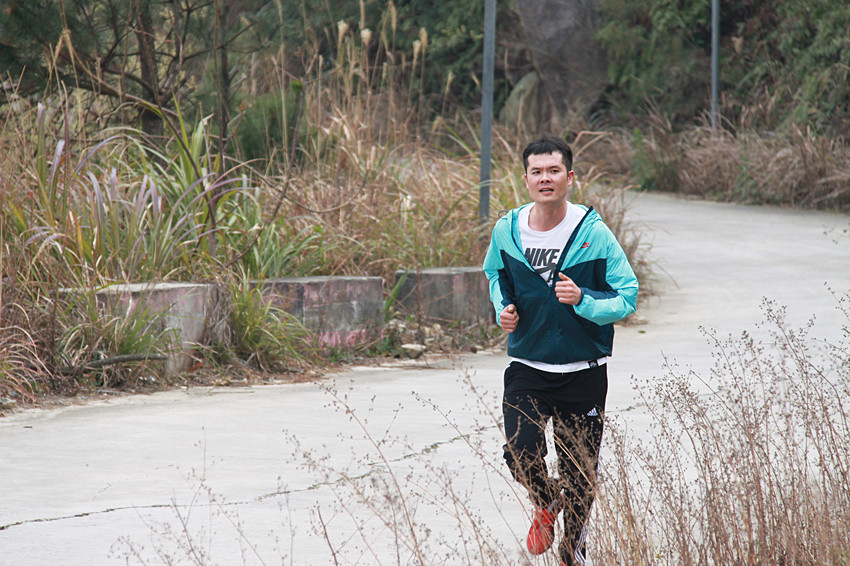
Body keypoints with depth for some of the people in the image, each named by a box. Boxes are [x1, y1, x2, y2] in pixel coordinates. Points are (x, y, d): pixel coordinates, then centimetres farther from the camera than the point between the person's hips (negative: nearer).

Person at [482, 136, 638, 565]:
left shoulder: (594, 234, -11)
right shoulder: (506, 231, -2)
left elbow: (627, 298, -6)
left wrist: (583, 301, -24)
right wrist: (503, 308, -1)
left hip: (583, 372, -1)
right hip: (526, 370, 1)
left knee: (579, 473, 7)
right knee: (520, 454, -16)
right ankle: (546, 502, 20)